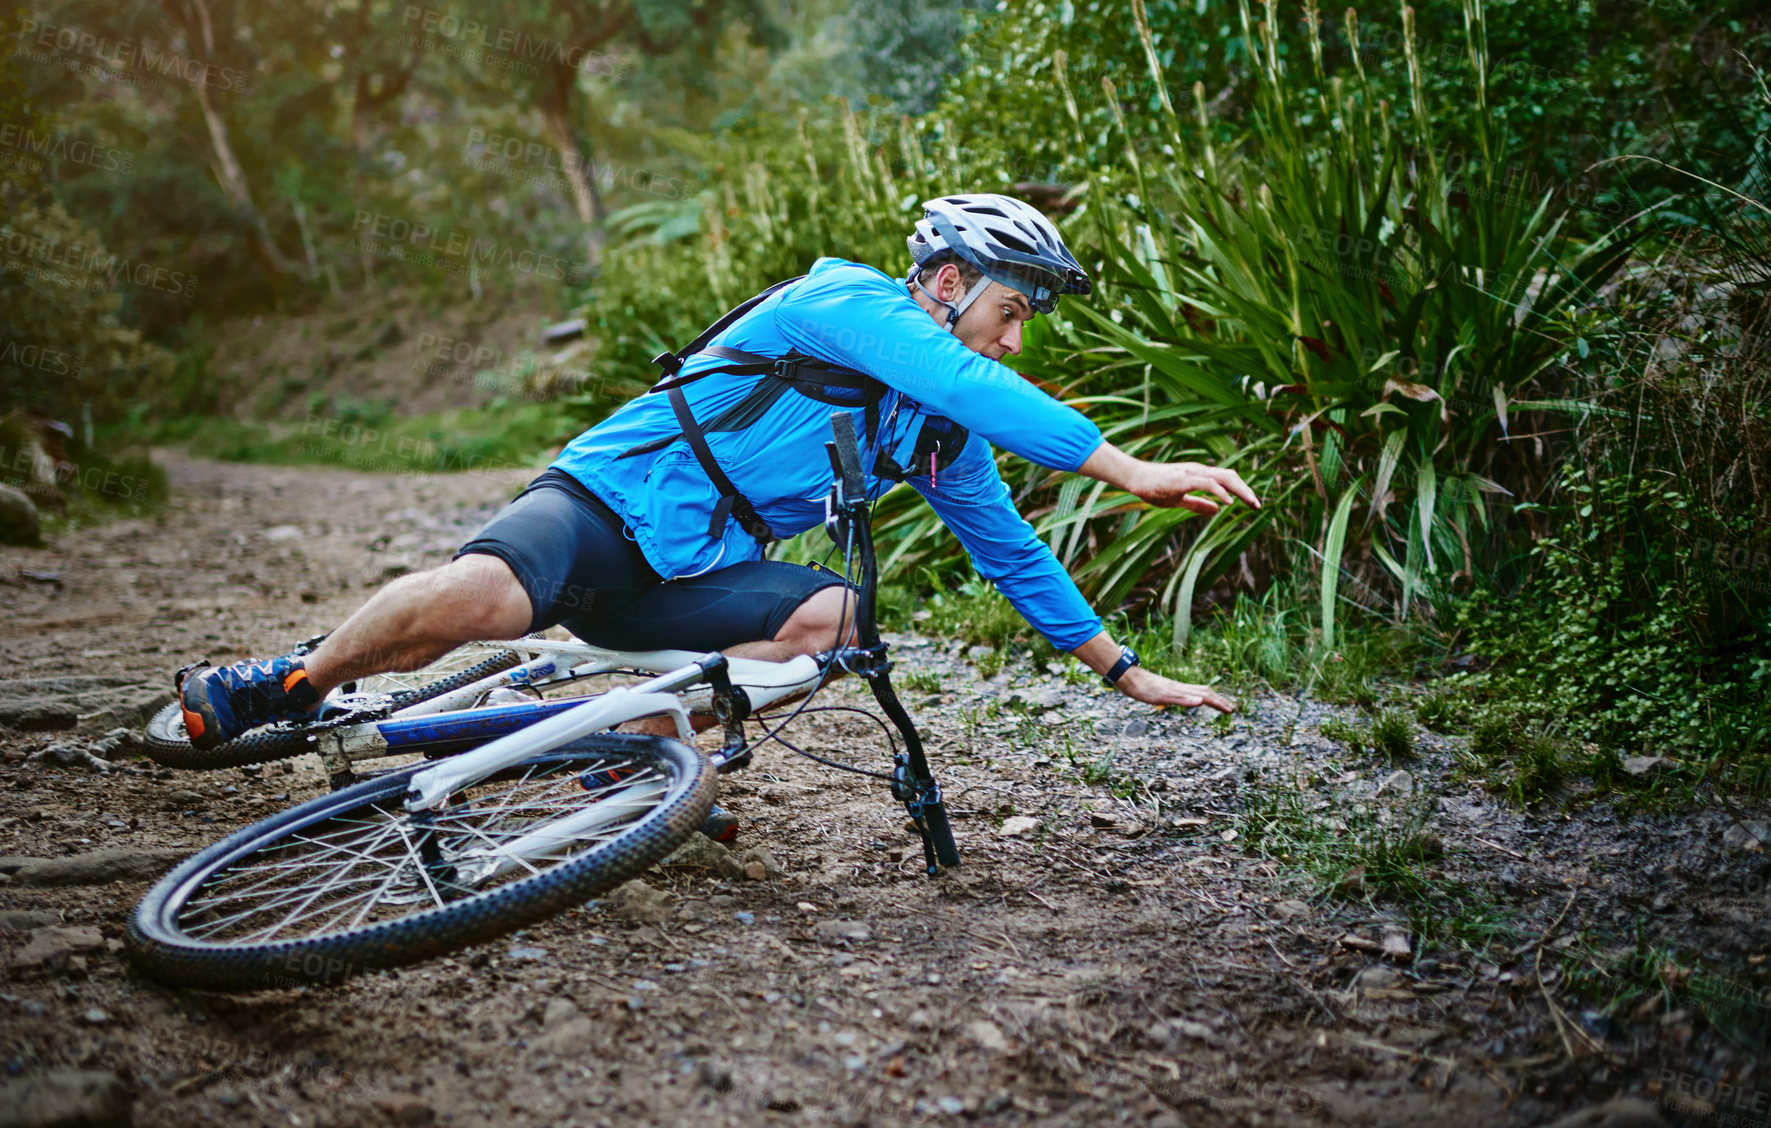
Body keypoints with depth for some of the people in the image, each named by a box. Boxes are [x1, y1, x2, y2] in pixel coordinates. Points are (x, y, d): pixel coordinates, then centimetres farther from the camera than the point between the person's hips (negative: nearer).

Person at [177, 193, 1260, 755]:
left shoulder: (944, 438, 12)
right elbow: (981, 389, -28)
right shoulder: (851, 305, -12)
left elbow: (1016, 555, 20)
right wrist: (1135, 473, -33)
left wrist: (1126, 668, 19)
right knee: (485, 594, -35)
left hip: (693, 576, 7)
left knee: (830, 615, -22)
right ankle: (291, 685, -6)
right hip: (602, 506, -7)